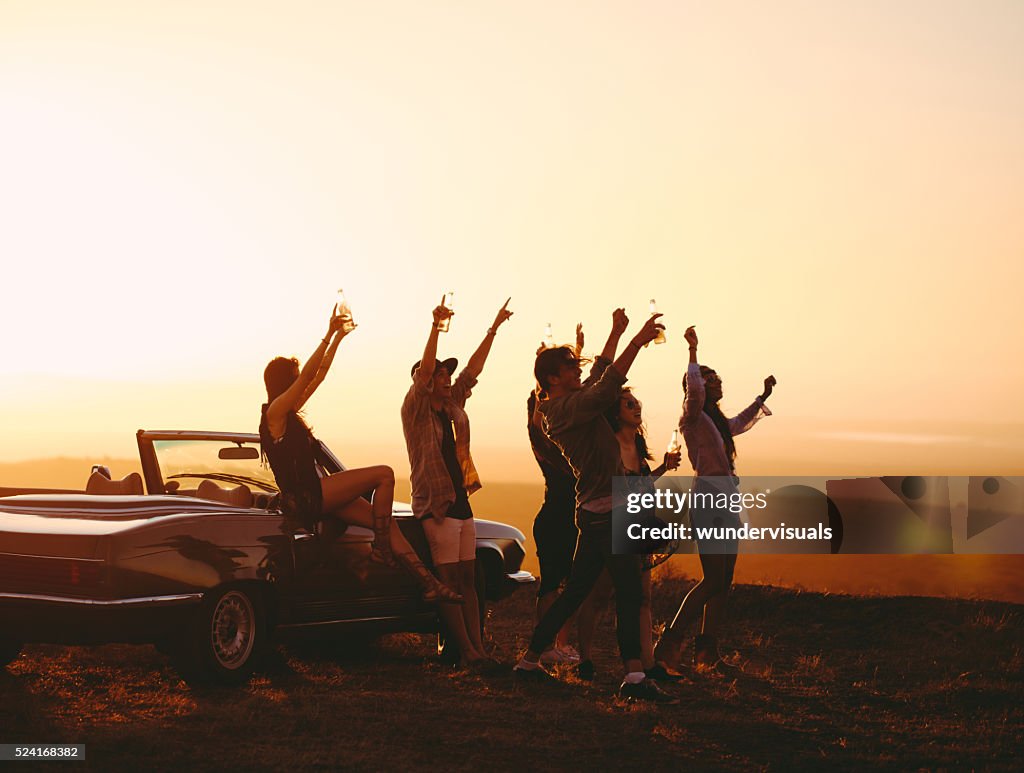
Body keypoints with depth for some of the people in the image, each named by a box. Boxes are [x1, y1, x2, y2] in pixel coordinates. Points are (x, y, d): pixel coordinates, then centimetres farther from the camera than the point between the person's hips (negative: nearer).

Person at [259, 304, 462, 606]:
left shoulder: (289, 411, 19)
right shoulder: (275, 411, -8)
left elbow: (319, 375, 24)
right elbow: (308, 375, -18)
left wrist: (338, 338, 21)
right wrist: (329, 335, -19)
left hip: (314, 496, 10)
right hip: (303, 498, -10)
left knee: (387, 523, -1)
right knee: (383, 474, -13)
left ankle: (429, 584, -5)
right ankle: (381, 548, -9)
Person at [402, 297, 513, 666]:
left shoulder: (452, 408, 14)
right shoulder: (416, 410, -6)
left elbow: (472, 370, 17)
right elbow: (424, 368, -19)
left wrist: (494, 329, 17)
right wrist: (436, 326, -27)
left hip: (460, 501, 8)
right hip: (435, 504, -8)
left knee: (467, 579, 6)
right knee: (449, 581, -7)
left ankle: (477, 646, 6)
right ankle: (466, 650, -8)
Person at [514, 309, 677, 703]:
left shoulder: (562, 407, 16)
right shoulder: (568, 408, -13)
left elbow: (598, 380, 30)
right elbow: (606, 387, -30)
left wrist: (616, 333, 31)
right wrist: (636, 342, -30)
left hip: (595, 512, 10)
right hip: (607, 511, -10)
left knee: (575, 592, 14)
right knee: (629, 593, -12)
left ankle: (530, 660, 19)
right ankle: (634, 677, -17)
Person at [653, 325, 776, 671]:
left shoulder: (716, 420, 20)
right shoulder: (693, 418, -7)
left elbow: (740, 424, 42)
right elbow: (694, 390, -29)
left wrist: (763, 397, 42)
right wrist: (693, 351, -25)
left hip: (726, 505, 10)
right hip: (707, 501, -10)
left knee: (723, 581, 7)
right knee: (713, 579, -15)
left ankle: (707, 649, 9)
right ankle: (671, 643, -13)